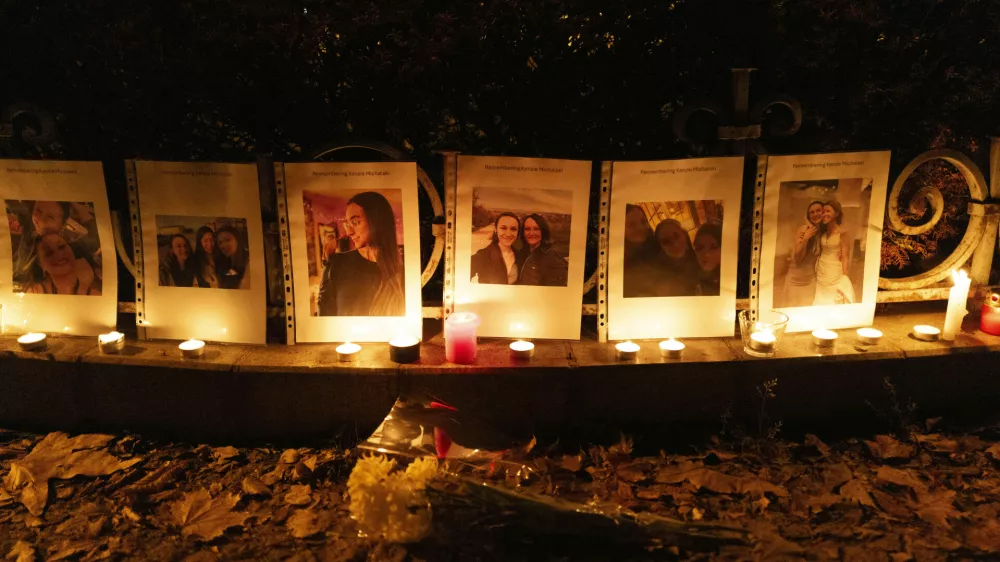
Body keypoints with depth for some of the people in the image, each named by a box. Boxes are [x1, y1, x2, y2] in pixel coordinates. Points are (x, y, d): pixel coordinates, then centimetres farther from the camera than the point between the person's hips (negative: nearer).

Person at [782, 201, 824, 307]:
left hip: (811, 277, 4)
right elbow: (797, 258, -17)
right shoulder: (803, 229, -16)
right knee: (793, 304, 4)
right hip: (797, 275, -4)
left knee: (809, 305, 10)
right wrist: (805, 239, -28)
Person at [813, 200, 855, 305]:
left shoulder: (843, 233, -9)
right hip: (821, 274, 6)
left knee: (834, 303, 0)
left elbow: (845, 258, -13)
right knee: (821, 304, 9)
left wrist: (844, 280, -17)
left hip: (835, 274, -6)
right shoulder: (823, 233, 9)